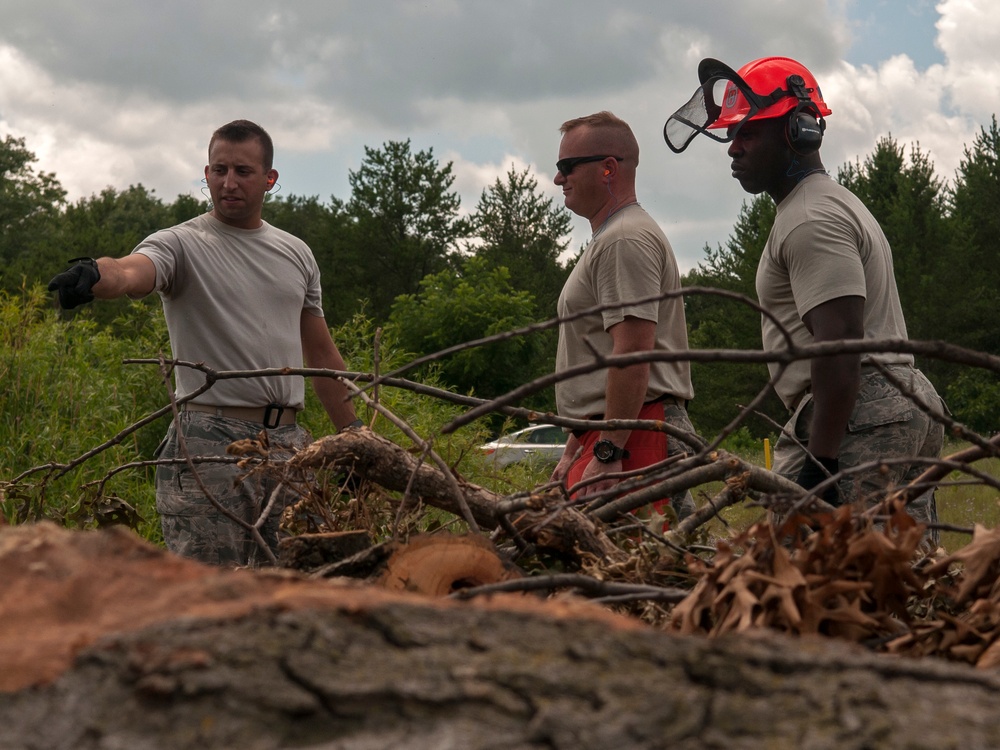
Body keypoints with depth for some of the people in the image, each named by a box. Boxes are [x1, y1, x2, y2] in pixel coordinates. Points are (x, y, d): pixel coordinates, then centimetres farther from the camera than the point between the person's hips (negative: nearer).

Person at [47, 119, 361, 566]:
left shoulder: (296, 254, 17)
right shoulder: (181, 244, -1)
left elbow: (321, 352, 23)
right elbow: (131, 273, -25)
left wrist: (352, 432, 21)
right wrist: (95, 275, -49)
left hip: (289, 442, 5)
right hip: (210, 444, -5)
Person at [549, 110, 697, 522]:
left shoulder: (626, 240, -9)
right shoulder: (607, 240, 25)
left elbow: (634, 353, -20)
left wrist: (607, 453, -24)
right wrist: (573, 451, 26)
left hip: (633, 439, -10)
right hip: (604, 439, 10)